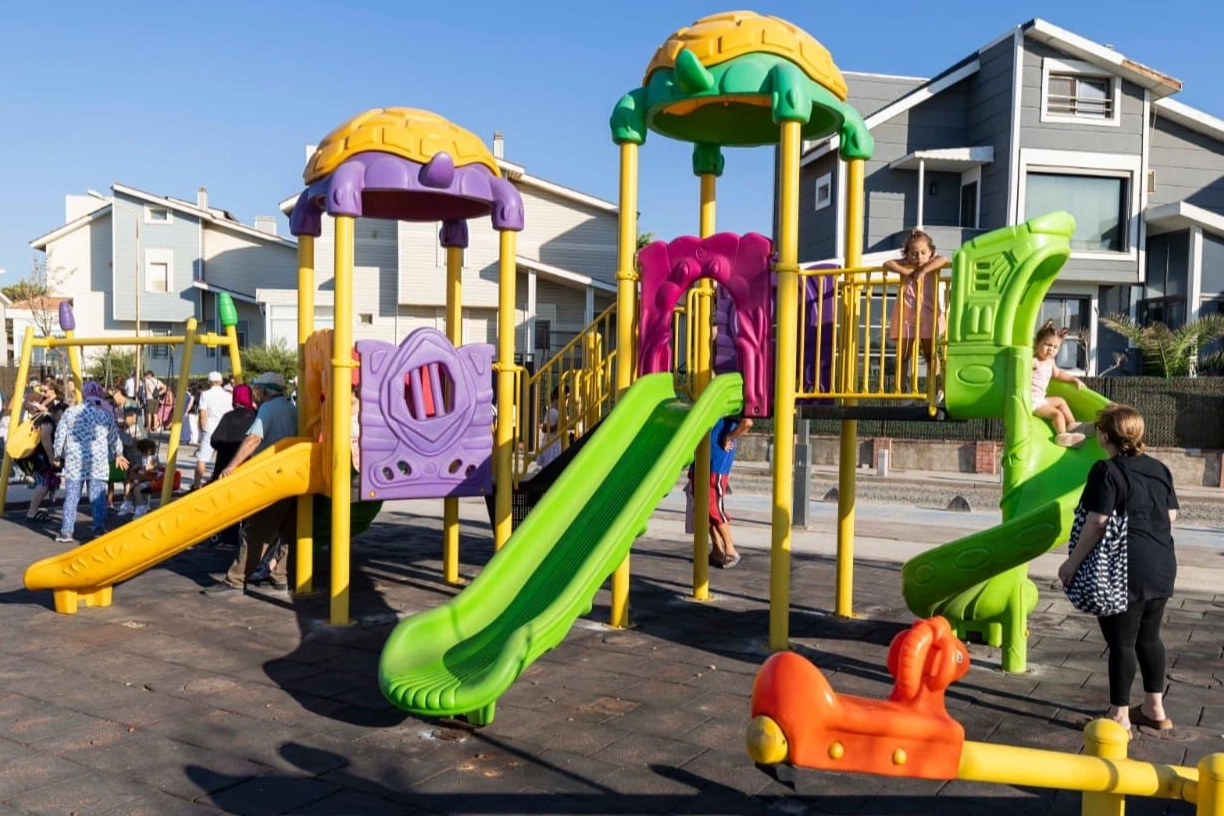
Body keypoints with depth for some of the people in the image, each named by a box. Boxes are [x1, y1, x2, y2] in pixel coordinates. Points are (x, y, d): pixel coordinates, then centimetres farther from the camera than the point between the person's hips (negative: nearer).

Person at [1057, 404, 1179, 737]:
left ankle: (1119, 716, 7)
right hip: (1163, 566, 8)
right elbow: (1171, 516, 13)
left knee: (1121, 642, 0)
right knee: (1149, 637, 18)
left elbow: (1097, 523, -18)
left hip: (1126, 570, -8)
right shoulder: (1159, 468, 9)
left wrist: (1073, 562, -12)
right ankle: (1154, 708, 29)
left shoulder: (1107, 471, -14)